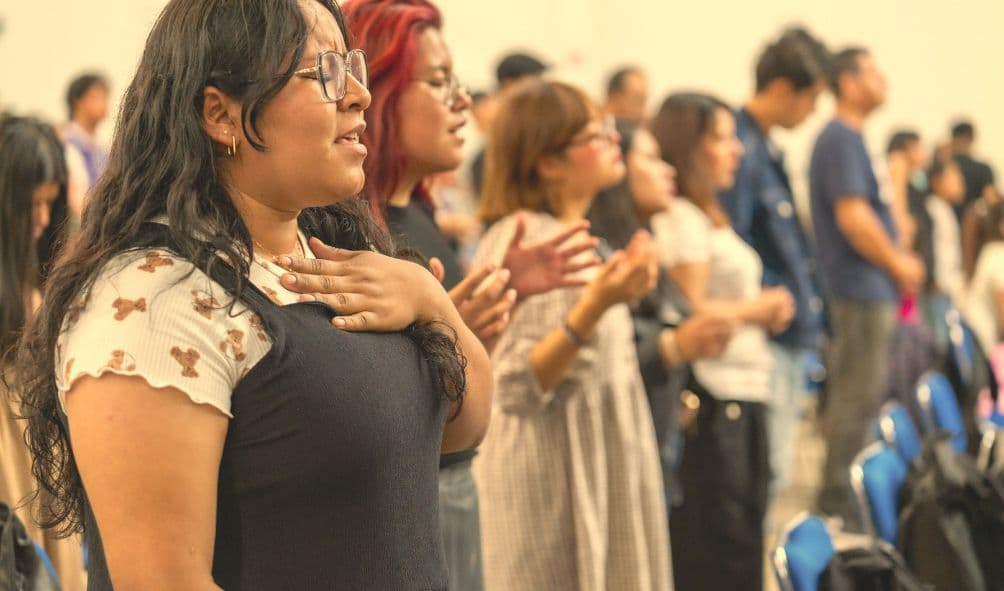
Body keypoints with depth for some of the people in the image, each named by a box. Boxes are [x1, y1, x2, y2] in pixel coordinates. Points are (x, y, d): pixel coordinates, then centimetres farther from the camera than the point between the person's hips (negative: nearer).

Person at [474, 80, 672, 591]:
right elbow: (516, 387, -24)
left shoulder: (576, 237, 12)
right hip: (553, 477, -9)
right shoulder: (522, 239, -16)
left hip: (599, 467, 9)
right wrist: (595, 304, -32)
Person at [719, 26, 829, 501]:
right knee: (767, 475, -7)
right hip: (765, 338, -10)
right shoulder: (742, 149, -17)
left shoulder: (767, 149, 15)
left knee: (775, 472, 15)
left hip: (789, 341, 10)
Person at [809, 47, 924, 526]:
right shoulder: (842, 139, -16)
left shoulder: (848, 138, 16)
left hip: (865, 288, 10)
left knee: (855, 396, 16)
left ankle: (840, 491, 24)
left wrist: (897, 259, 10)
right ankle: (839, 499, 1)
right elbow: (852, 216, -23)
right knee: (858, 398, -5)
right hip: (861, 288, -10)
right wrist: (898, 264, -13)